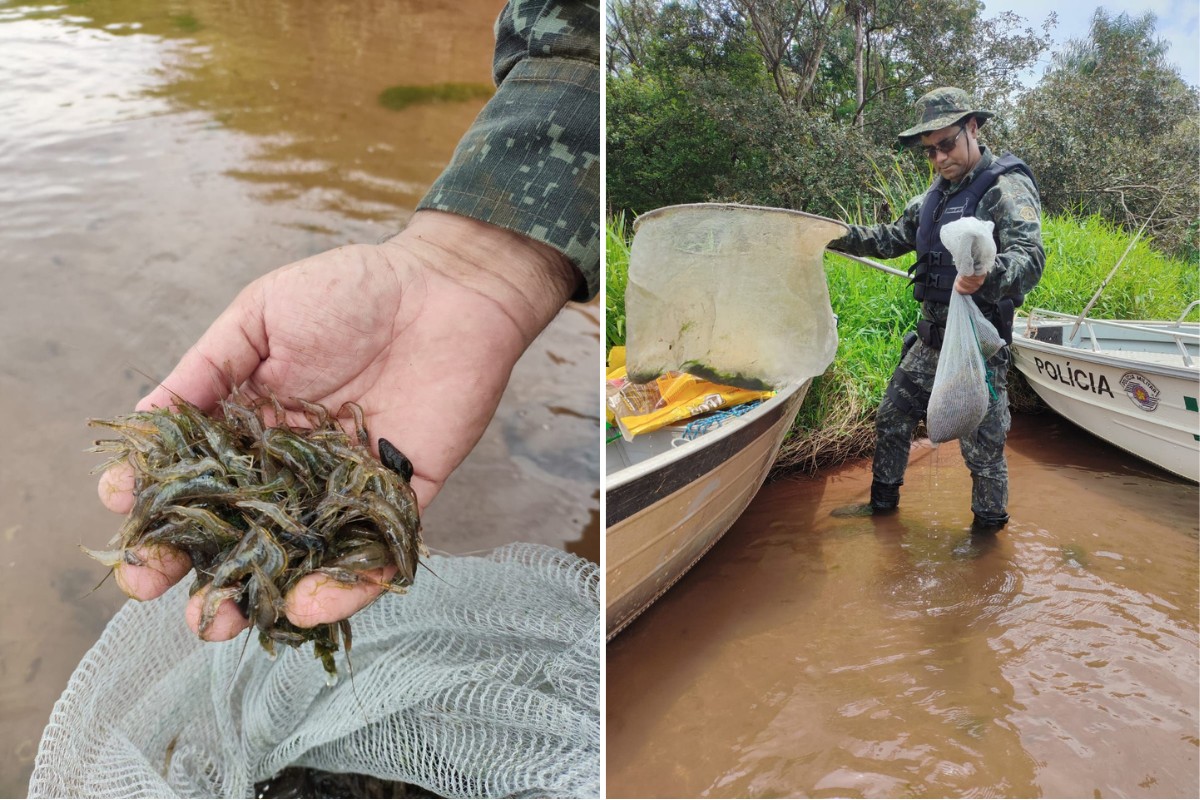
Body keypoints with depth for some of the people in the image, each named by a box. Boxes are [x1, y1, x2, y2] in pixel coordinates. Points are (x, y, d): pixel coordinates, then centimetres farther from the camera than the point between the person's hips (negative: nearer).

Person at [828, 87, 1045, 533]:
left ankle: (989, 527, 25)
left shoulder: (1006, 188, -15)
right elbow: (894, 237, 22)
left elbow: (1030, 257, -29)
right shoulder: (939, 193, 12)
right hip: (931, 338, 8)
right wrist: (839, 237, 7)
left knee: (981, 446, 3)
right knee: (892, 418, 16)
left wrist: (986, 276, -51)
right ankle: (883, 501, 35)